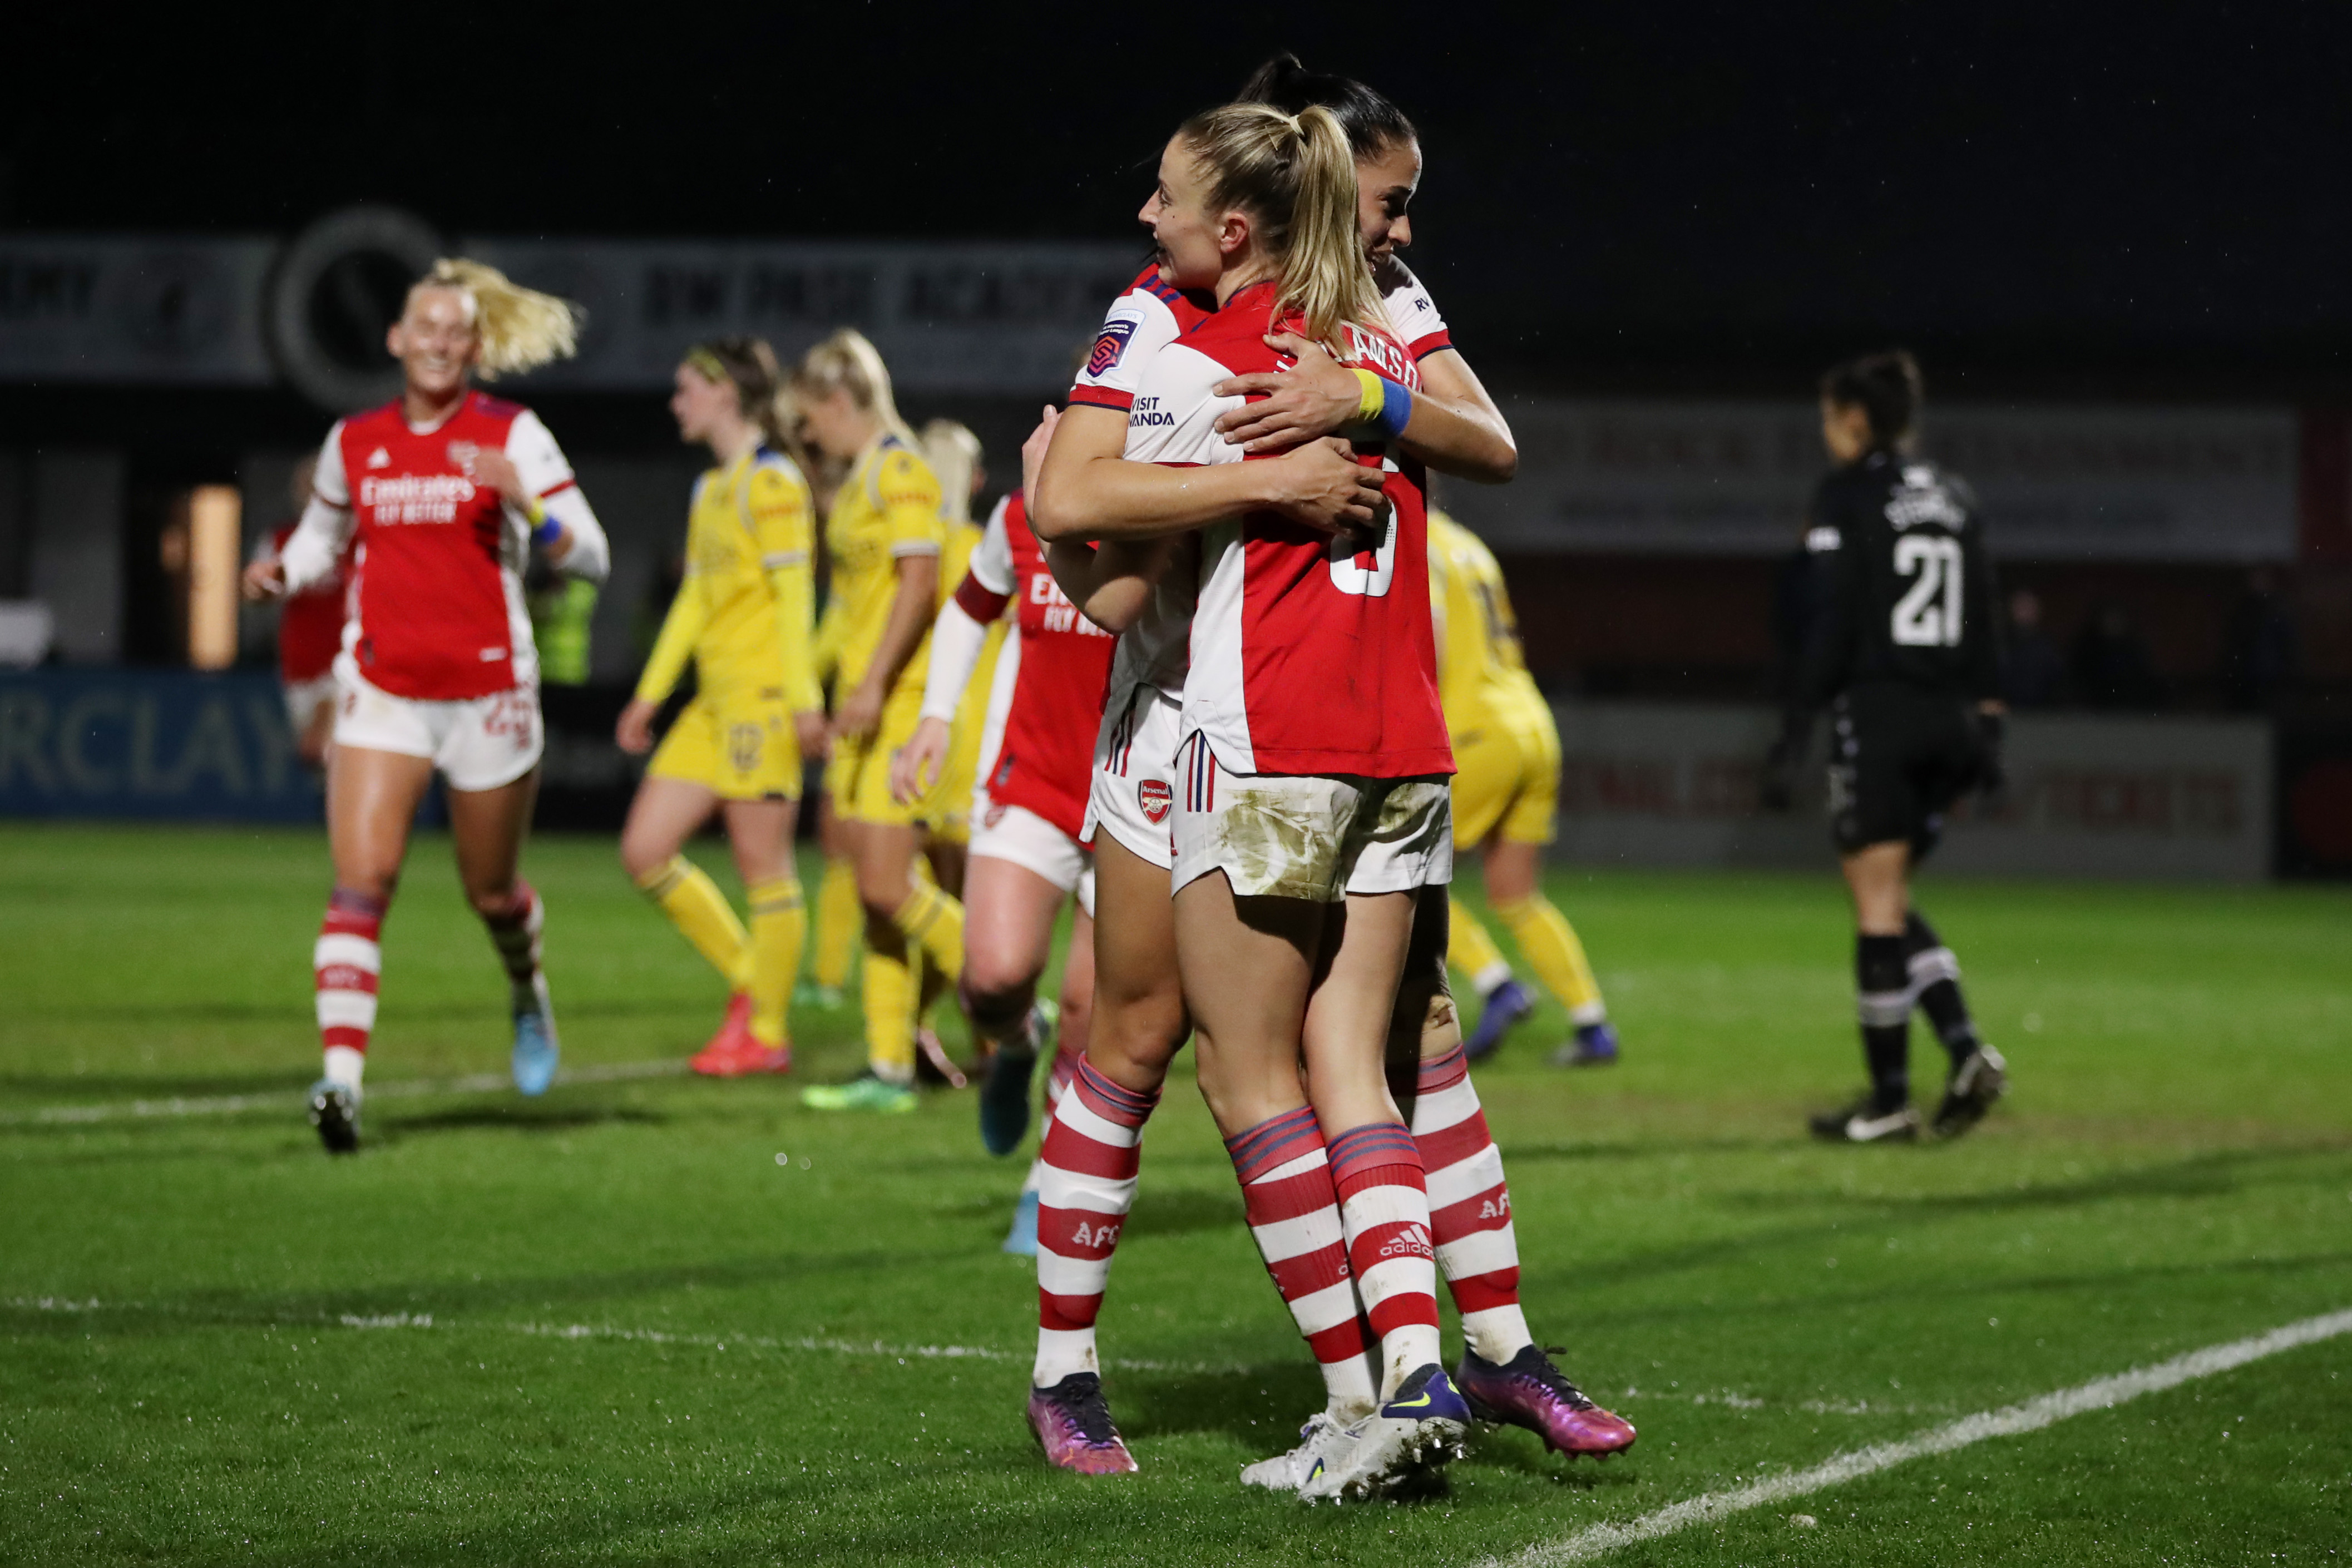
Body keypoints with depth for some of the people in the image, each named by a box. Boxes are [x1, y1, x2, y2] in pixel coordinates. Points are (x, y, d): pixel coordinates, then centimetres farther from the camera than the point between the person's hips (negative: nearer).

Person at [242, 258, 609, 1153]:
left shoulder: (511, 436, -4)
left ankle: (528, 993, 49)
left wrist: (524, 501, -27)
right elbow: (323, 535, 24)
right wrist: (280, 573, 2)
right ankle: (342, 1080, -25)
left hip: (488, 692, -1)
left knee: (491, 893, 13)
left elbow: (591, 558, -9)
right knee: (360, 881, -17)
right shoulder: (354, 442, 6)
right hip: (382, 692, 1)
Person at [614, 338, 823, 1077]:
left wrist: (805, 699, -19)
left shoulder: (771, 481, -9)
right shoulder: (709, 489, 18)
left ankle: (766, 1031, 6)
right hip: (715, 699, 9)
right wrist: (650, 694, 21)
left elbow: (794, 594, -14)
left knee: (762, 864, -3)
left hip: (764, 694, -9)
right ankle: (748, 981, 16)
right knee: (645, 850, 5)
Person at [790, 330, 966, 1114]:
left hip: (904, 699, -10)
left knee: (888, 884, -12)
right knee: (874, 888, 6)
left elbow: (919, 580, -19)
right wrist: (826, 696, 24)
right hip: (864, 704, 10)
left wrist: (874, 682, -24)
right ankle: (889, 1069, 8)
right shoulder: (854, 481, 18)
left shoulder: (900, 469, -10)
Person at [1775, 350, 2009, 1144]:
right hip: (1948, 721, 7)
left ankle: (1888, 1097, 2)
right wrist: (1986, 719, 14)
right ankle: (1966, 1050, -2)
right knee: (1890, 901, 16)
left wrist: (1801, 713, -9)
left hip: (1878, 713, -7)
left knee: (1878, 905, -1)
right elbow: (1985, 619, 11)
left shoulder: (1848, 492, -6)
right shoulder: (1954, 497, 13)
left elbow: (1836, 615, -12)